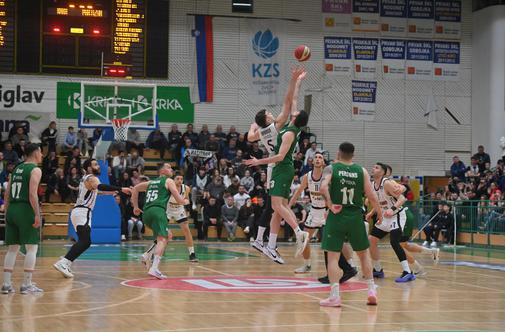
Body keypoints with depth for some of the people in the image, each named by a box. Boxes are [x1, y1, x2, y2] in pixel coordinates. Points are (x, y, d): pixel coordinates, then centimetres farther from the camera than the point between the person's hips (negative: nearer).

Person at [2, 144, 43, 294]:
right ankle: (26, 284, -3)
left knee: (12, 248, 11)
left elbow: (7, 194, 17)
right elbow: (32, 194, -17)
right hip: (26, 209, -7)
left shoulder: (17, 169, 17)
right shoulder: (35, 170, -5)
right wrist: (37, 215, -18)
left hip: (12, 209, 7)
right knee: (32, 247, -1)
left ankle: (6, 284, 8)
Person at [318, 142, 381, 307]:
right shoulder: (361, 171, 3)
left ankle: (335, 295, -7)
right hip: (356, 217, 2)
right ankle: (371, 291, 17)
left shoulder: (331, 168, -1)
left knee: (333, 256, 1)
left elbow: (323, 187, -20)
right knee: (364, 253, 18)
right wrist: (379, 213, 12)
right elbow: (371, 196, -1)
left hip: (336, 216, -2)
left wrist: (330, 205, -13)